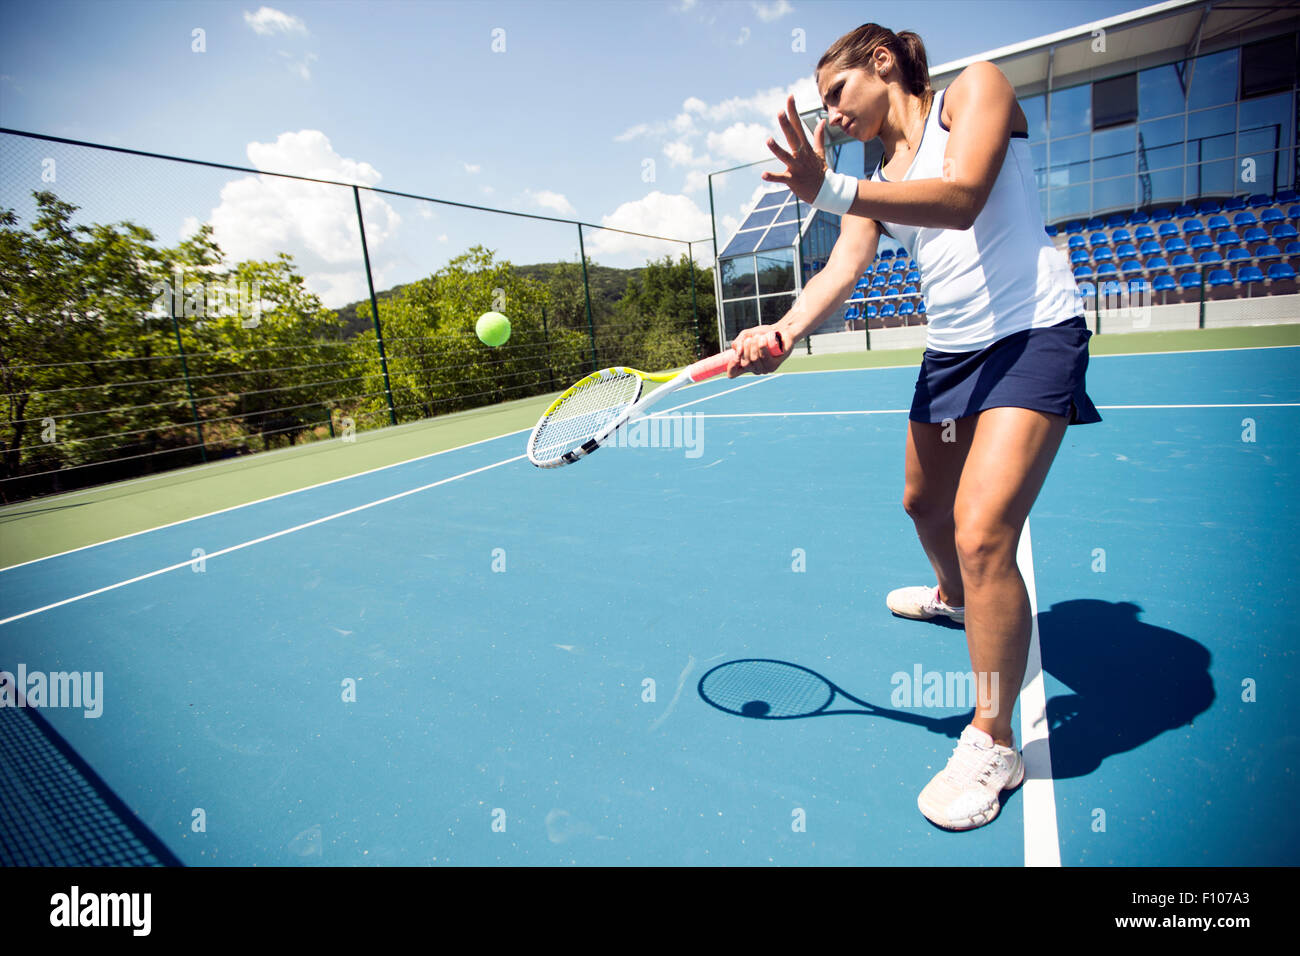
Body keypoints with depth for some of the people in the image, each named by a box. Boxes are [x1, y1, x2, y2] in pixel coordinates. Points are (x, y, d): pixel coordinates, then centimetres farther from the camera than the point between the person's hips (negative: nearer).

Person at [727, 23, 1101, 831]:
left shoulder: (976, 88, 0)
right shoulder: (877, 182, 14)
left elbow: (962, 199, -21)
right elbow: (842, 271, -4)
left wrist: (831, 190, -31)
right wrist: (781, 334, -23)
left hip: (1033, 335, -7)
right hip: (952, 349, 8)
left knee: (983, 533, -20)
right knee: (925, 501, 20)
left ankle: (994, 744, -2)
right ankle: (952, 598, 54)